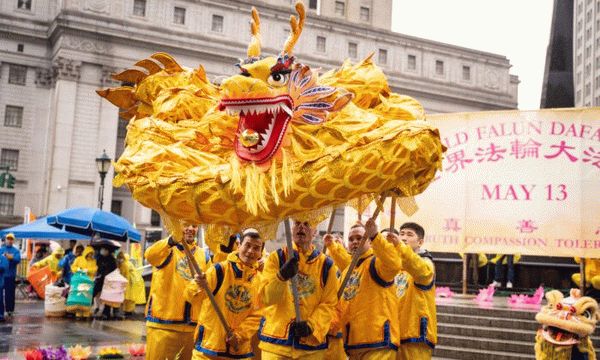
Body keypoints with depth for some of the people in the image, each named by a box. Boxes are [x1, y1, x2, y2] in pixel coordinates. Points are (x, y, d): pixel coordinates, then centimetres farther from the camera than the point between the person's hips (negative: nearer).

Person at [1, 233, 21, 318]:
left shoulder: (16, 251, 6)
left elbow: (18, 260, -8)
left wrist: (11, 257, -24)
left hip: (11, 275, -1)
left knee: (10, 294, 1)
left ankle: (10, 310, 8)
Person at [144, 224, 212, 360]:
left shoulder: (204, 255, 11)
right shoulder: (167, 249, -2)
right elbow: (150, 255, -27)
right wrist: (172, 240, -42)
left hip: (193, 327, 4)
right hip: (163, 324, -4)